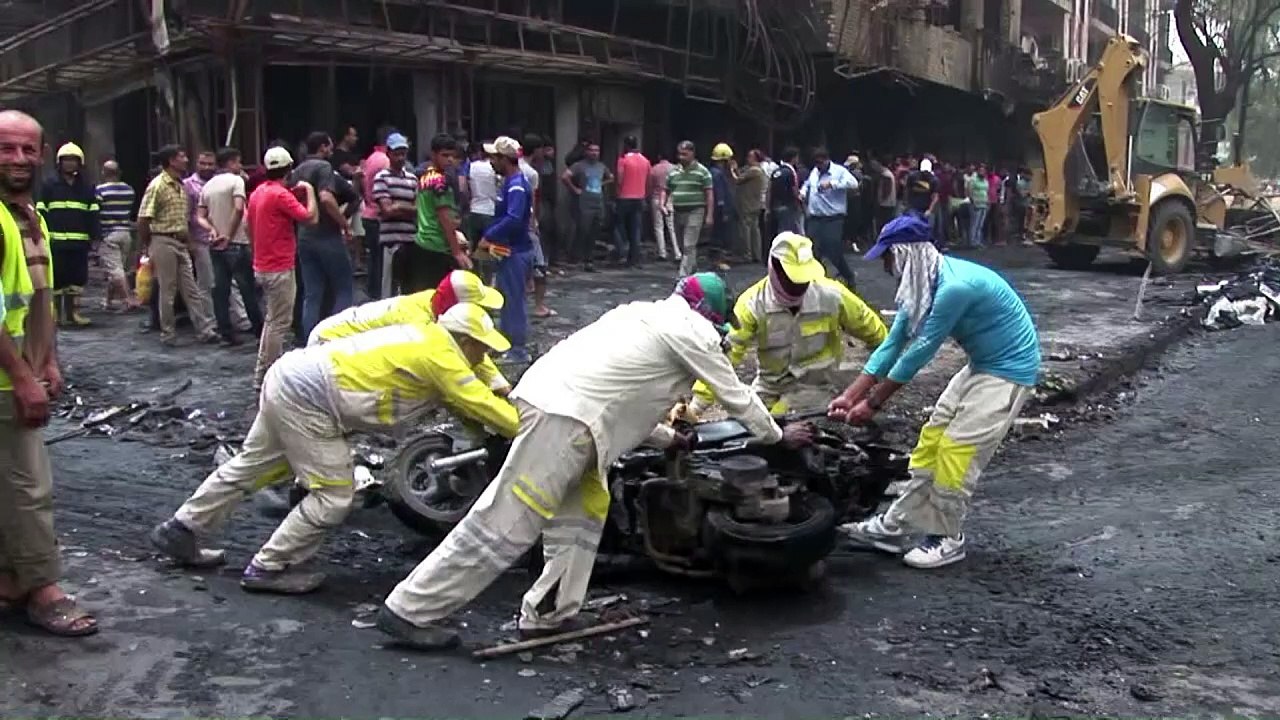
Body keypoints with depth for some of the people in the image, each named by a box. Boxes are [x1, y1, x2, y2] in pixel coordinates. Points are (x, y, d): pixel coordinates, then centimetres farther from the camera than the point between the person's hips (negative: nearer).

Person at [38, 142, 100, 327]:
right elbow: (41, 213, 3)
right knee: (57, 278, 1)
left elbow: (93, 214, 10)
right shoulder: (50, 185, 4)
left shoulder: (87, 187, 12)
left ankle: (72, 312, 14)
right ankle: (56, 313, 9)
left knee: (78, 278, 5)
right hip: (56, 241, -2)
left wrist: (96, 236, 2)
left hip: (80, 242, 2)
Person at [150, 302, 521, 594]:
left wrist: (505, 414, 22)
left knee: (250, 466, 23)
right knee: (334, 495, -2)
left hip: (290, 375, 10)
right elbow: (481, 405, -9)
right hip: (308, 395, -10)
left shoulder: (426, 338, 15)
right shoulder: (441, 356, -12)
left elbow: (468, 402, 25)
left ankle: (181, 531, 37)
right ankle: (268, 569, 10)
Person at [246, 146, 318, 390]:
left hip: (262, 266, 9)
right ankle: (264, 376, -1)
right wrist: (309, 190, -5)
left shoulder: (257, 193, 10)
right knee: (279, 322, -3)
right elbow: (312, 218, -18)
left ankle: (267, 370, 24)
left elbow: (249, 225, 18)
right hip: (279, 269, -9)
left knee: (272, 319, 19)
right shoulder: (281, 194, -17)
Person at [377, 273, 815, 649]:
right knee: (508, 523, -6)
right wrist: (776, 436, 30)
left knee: (584, 510, 18)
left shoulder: (643, 314, 30)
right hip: (565, 414, -10)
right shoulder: (692, 330, 6)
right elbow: (735, 395, 15)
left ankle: (548, 615, 18)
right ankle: (411, 611, 0)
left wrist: (669, 438, 43)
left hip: (550, 395, 10)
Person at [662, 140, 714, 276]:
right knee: (683, 246, 14)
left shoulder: (702, 171, -3)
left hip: (695, 212, -6)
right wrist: (663, 205, 1)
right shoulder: (673, 171, 11)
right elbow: (666, 190, 19)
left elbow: (709, 194, -4)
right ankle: (693, 268, 32)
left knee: (689, 246, -11)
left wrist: (709, 215, -9)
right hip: (677, 212, 6)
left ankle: (683, 276, -13)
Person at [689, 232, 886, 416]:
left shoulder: (831, 295, -20)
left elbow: (868, 326, -1)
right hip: (770, 384, 2)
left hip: (814, 383, -2)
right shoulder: (753, 303, -23)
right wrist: (697, 403, -31)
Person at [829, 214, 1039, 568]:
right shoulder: (921, 284, -2)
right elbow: (894, 343, 1)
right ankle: (894, 526, 14)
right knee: (931, 440, 7)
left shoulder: (954, 287, -31)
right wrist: (850, 395, -2)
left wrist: (872, 403, -20)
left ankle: (947, 539, 8)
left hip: (1010, 370, -9)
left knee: (957, 449, -9)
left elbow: (920, 351, -27)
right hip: (982, 365, 9)